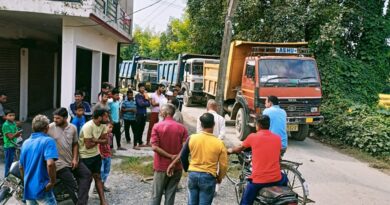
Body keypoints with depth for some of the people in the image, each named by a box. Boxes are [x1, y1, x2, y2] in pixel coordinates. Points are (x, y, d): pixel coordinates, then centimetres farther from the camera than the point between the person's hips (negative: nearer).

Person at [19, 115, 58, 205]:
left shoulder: (26, 143, 10)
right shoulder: (48, 141, -13)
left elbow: (21, 166, 17)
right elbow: (50, 164, -28)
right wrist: (52, 182, -16)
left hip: (28, 189, 7)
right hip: (42, 189, -7)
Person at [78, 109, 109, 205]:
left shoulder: (102, 125, -4)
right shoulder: (88, 127, -27)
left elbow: (105, 140, -5)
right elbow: (88, 145, -27)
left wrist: (95, 140, -22)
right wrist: (99, 141, -12)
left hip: (96, 154, 7)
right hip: (85, 156, -6)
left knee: (98, 177, 9)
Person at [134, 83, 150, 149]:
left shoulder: (145, 95, 11)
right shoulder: (137, 96, -4)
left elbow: (148, 105, 5)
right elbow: (140, 104, -15)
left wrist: (147, 98, -6)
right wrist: (146, 103, 0)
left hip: (144, 114, 5)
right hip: (139, 114, -5)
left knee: (142, 129, 11)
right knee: (137, 130, -4)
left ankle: (140, 143, 21)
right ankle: (135, 144, -2)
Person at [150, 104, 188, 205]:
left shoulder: (157, 126, -8)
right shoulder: (181, 127, -3)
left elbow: (155, 147, -17)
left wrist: (170, 156, -13)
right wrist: (177, 158, -7)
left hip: (161, 166, -2)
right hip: (177, 167, 2)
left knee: (156, 194, 12)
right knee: (170, 194, 12)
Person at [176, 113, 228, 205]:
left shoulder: (192, 138, -5)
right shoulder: (219, 143, -11)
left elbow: (183, 156, 4)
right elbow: (223, 165, -5)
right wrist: (220, 178, 13)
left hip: (193, 175, 3)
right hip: (208, 177, -3)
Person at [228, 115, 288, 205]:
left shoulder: (253, 137, -4)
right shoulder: (277, 138, 4)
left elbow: (239, 149, 14)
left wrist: (231, 150, 35)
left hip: (258, 180, -3)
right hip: (276, 179, 3)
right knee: (284, 179, 36)